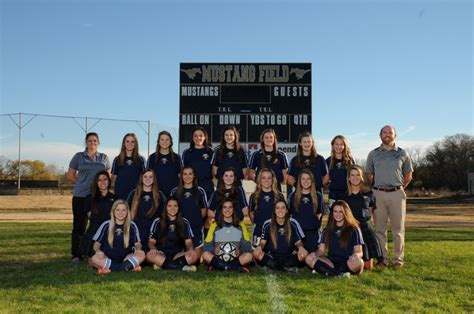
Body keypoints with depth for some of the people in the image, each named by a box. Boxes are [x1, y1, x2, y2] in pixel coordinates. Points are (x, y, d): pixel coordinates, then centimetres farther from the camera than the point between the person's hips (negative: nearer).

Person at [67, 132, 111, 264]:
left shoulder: (104, 158, 11)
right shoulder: (78, 156, 5)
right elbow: (70, 176, 8)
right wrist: (83, 183, 4)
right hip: (81, 196, -2)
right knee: (79, 225, -1)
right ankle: (76, 255, 4)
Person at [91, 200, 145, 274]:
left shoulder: (132, 226, 7)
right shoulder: (106, 225, 4)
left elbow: (137, 243, 11)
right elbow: (96, 244, 7)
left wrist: (137, 249, -13)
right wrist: (98, 251, -17)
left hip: (125, 258, 1)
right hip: (108, 258, -1)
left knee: (141, 254, -25)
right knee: (95, 259, -31)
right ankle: (130, 266, -30)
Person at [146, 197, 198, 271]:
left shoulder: (184, 222, 13)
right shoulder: (158, 222, 9)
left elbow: (188, 241, 8)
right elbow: (151, 241, 6)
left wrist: (190, 249, -16)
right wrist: (153, 248, -18)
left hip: (178, 254, 1)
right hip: (162, 255, -1)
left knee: (194, 255, -30)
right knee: (150, 255, -35)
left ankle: (161, 264, -33)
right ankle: (182, 267, -38)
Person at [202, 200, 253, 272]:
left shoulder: (241, 225, 11)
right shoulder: (215, 225, 9)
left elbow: (246, 245, 6)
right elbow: (207, 245, 4)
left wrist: (240, 251, -16)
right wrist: (214, 250, -18)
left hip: (235, 259, 0)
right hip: (218, 258, 0)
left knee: (249, 256, -27)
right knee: (205, 255, -29)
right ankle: (238, 268, -29)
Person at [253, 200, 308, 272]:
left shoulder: (293, 223, 0)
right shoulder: (268, 224, 0)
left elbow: (298, 241, 4)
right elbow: (263, 242, 3)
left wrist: (300, 247, -20)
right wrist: (260, 246, -21)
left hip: (289, 257, 0)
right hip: (272, 257, 0)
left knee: (304, 254, -29)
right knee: (256, 253, -28)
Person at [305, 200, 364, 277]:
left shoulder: (353, 230, 7)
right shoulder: (328, 230, 15)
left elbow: (359, 252, 2)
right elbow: (321, 250, 11)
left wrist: (356, 255, -23)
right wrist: (315, 254, -14)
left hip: (347, 263, -3)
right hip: (331, 262, 3)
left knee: (358, 262, -36)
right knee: (309, 258, -22)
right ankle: (339, 273, -30)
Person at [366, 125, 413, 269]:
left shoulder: (403, 153, 6)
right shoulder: (373, 154, 8)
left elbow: (408, 175, 12)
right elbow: (369, 175, 13)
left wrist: (399, 188, 6)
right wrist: (375, 189, 6)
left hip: (397, 194, -1)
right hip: (378, 194, 1)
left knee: (398, 229, 2)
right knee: (379, 228, 3)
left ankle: (398, 258, 10)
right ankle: (382, 258, 10)